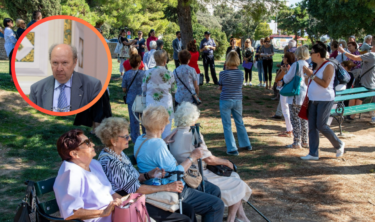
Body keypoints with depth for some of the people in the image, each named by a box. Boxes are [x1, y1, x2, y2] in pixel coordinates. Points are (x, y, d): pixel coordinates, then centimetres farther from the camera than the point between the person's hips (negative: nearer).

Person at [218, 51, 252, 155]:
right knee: (240, 123, 20)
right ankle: (246, 144, 32)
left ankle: (232, 149, 5)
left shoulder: (223, 74, -13)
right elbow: (240, 86, 7)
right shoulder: (241, 73, -2)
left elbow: (220, 87, -1)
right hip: (238, 101, 4)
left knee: (227, 125, 5)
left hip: (225, 101, -4)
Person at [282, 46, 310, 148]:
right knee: (304, 119, 13)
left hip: (296, 95, -7)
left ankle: (296, 142, 0)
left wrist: (285, 72, 8)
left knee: (295, 119, -1)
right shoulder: (308, 65, 6)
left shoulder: (296, 64, -14)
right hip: (305, 95, 7)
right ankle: (304, 141, 20)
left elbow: (287, 79, -13)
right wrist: (289, 71, 20)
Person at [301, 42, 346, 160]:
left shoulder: (328, 66, -13)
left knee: (321, 126, -8)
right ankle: (313, 153, 8)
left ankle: (339, 145, 14)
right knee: (312, 127, 4)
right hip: (313, 100, 9)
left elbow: (325, 84, -23)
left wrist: (312, 75, -21)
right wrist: (308, 76, 10)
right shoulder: (318, 66, 14)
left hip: (325, 100, -9)